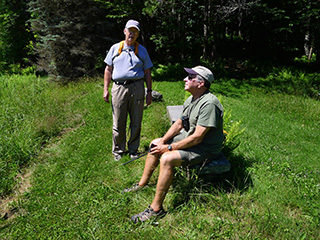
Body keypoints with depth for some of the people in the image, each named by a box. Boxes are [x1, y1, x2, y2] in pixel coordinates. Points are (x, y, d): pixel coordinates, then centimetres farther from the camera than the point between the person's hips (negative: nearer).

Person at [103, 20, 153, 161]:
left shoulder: (142, 50, 13)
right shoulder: (115, 48, 12)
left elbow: (147, 72, 12)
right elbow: (108, 69, 13)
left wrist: (149, 91, 6)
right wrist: (106, 89, 5)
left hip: (137, 87, 1)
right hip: (119, 87, 0)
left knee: (136, 122, 5)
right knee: (118, 123, 4)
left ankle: (133, 149, 21)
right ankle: (118, 150, 19)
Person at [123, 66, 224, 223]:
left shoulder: (208, 103, -27)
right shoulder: (191, 99, 4)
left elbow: (197, 138, -29)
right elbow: (179, 123, 11)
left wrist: (169, 148, -23)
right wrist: (163, 141, -2)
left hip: (205, 148, -10)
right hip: (188, 137, 10)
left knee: (167, 159, -29)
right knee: (156, 144, 10)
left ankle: (156, 208, -16)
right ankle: (142, 184, 24)